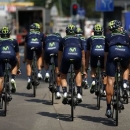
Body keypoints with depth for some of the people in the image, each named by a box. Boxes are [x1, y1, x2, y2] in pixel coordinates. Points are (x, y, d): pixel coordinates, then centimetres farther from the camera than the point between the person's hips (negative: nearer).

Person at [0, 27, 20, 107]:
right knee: (14, 65, 35)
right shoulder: (13, 41, 34)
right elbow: (17, 56, 40)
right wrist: (18, 68, 51)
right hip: (11, 56, 1)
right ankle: (13, 79, 10)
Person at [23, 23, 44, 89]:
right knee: (39, 57, 32)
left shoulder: (28, 34, 34)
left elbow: (25, 46, 35)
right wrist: (44, 57, 42)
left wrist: (24, 58, 41)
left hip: (30, 45, 0)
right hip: (38, 45, 0)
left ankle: (29, 79, -1)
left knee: (29, 63, 16)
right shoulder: (41, 34, 33)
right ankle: (39, 73, 17)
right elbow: (43, 45, 34)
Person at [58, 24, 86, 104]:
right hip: (77, 55, 1)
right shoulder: (79, 40, 35)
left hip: (66, 55, -1)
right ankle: (79, 93, 21)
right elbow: (83, 57, 41)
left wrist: (59, 70, 47)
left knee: (63, 76, 23)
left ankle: (65, 93, -1)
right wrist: (84, 70, 50)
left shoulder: (63, 40, 33)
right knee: (78, 72, 32)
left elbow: (60, 57, 38)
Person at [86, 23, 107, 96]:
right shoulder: (105, 38, 34)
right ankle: (104, 90, 14)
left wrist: (87, 66, 47)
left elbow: (88, 54, 38)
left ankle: (93, 81, -5)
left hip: (94, 52, 0)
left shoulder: (90, 39, 33)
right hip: (103, 52, 0)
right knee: (104, 71, 19)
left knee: (93, 70, 23)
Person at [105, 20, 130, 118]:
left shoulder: (108, 37, 33)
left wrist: (105, 68, 42)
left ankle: (108, 108, 2)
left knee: (110, 80, 3)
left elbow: (106, 54, 34)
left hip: (112, 52, -1)